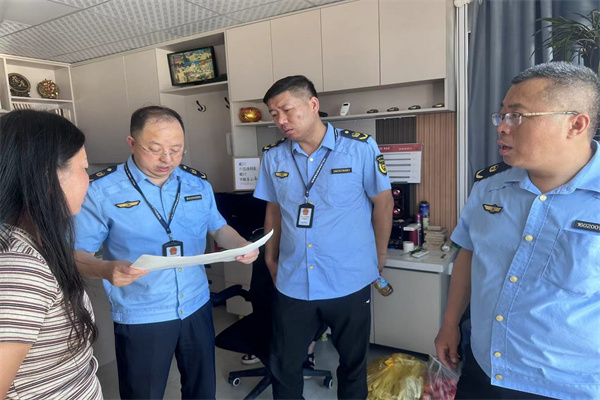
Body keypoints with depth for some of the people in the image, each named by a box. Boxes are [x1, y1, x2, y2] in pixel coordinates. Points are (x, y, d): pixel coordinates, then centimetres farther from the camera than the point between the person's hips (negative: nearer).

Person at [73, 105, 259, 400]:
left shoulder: (198, 183, 0)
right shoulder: (101, 190, -14)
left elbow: (218, 227, 12)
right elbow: (75, 253, -12)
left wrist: (242, 246, -9)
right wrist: (106, 270, -34)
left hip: (197, 307, 4)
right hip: (140, 318, -4)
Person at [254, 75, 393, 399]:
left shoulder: (360, 148, -12)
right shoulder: (273, 156, -1)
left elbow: (382, 202, -1)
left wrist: (379, 256, 5)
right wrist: (270, 259, 12)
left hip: (349, 283, -2)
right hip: (292, 284, 3)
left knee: (352, 362, 20)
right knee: (284, 366, 16)